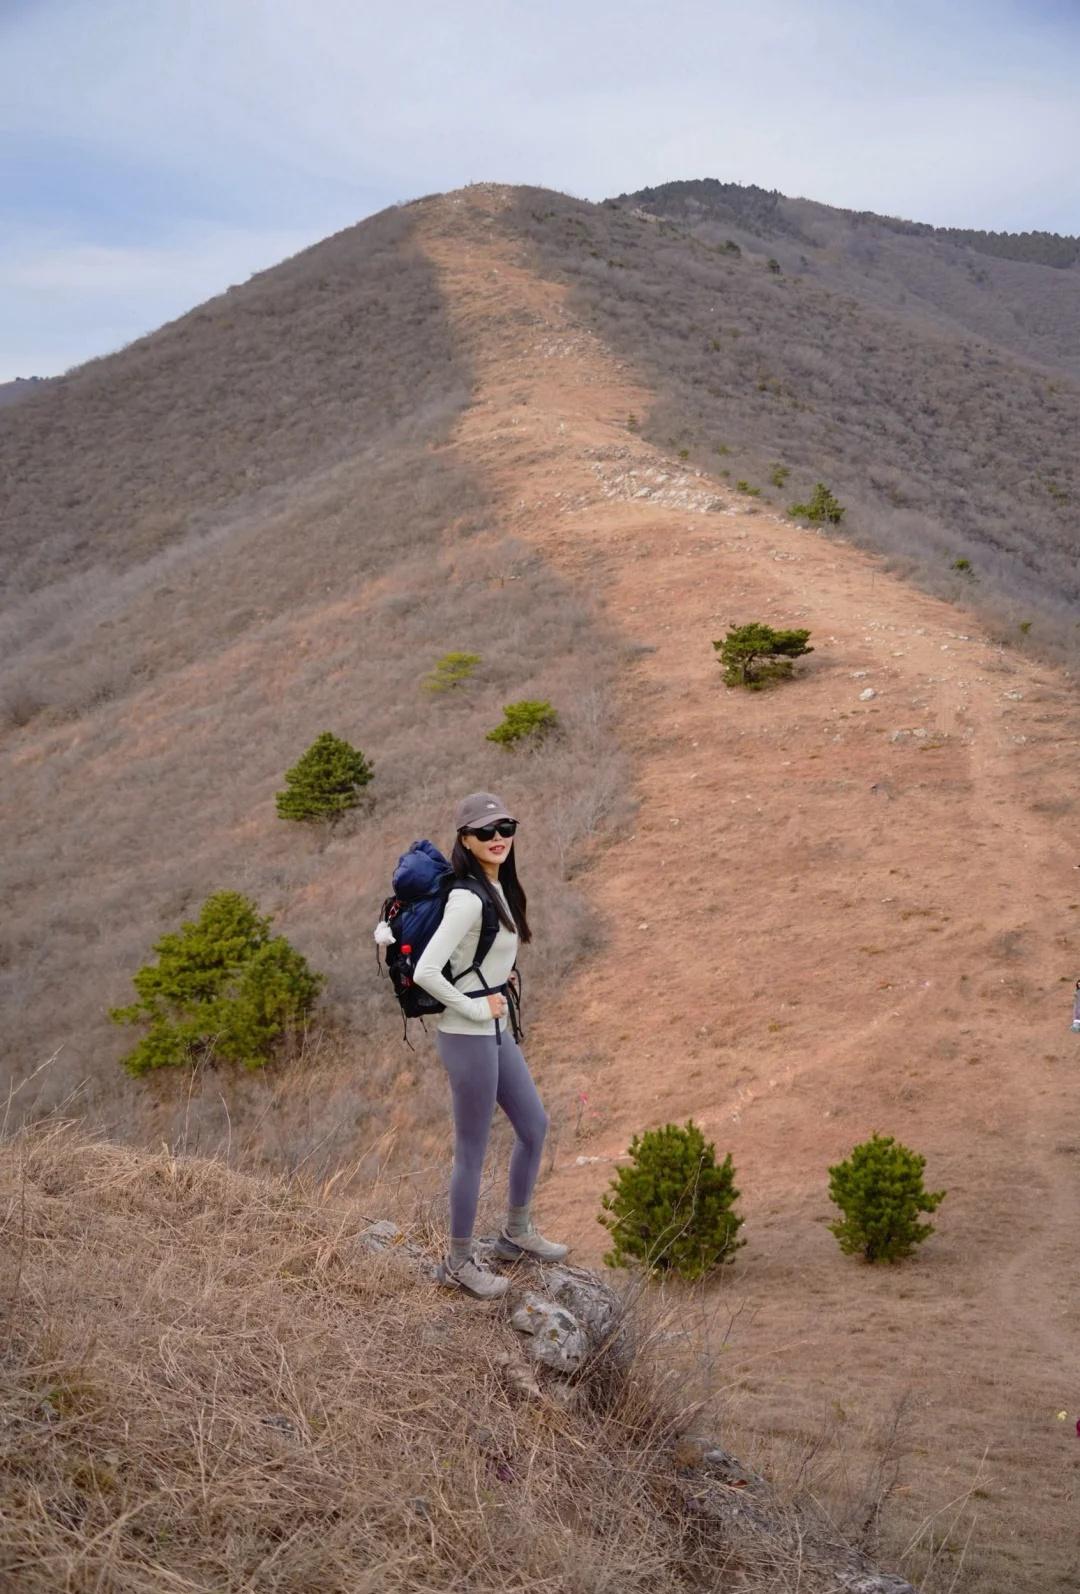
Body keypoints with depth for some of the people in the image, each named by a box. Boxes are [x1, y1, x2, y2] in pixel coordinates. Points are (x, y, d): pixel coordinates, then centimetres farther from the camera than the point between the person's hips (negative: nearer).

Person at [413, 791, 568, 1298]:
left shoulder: (499, 887, 7)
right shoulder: (468, 899, -22)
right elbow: (425, 972, -30)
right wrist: (476, 1009, -18)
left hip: (496, 1031, 10)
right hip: (469, 1037, -10)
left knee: (534, 1126, 21)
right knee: (472, 1151, 3)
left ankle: (517, 1233, 37)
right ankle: (459, 1262, 19)